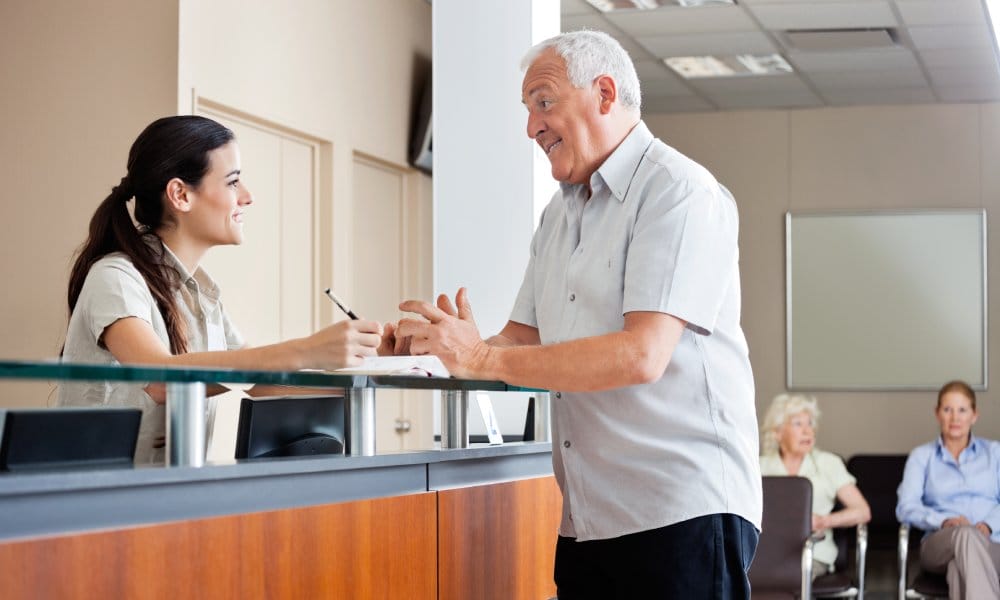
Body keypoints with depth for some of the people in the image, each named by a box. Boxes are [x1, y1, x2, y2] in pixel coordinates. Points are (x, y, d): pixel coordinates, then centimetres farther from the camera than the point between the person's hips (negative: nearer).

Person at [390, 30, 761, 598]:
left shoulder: (680, 191, -9)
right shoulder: (561, 213, 19)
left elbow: (642, 355, -20)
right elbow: (526, 340, 15)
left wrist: (483, 358, -19)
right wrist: (454, 344, -7)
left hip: (682, 509, -7)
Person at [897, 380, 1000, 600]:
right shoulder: (922, 456, 20)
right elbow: (906, 507, 5)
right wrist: (944, 521, -14)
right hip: (939, 546, 0)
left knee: (959, 566, -40)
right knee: (966, 534, -41)